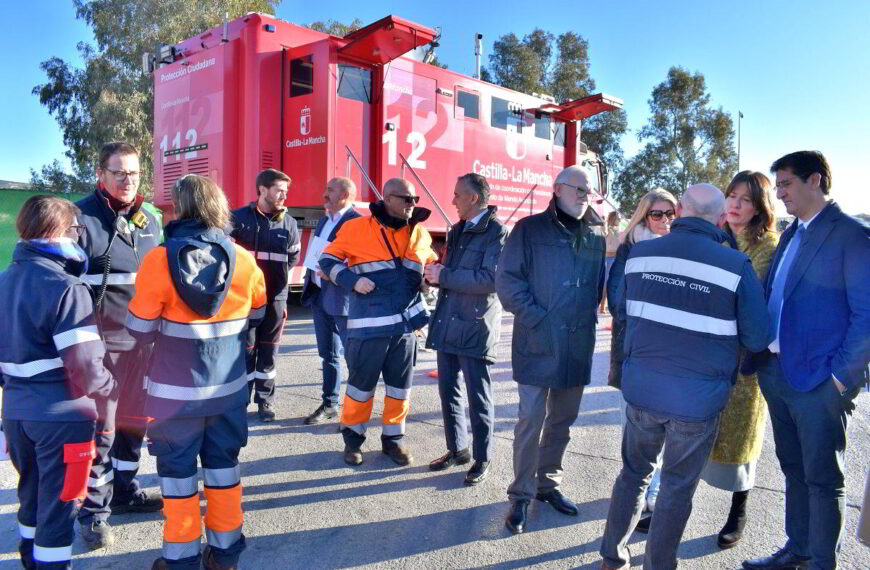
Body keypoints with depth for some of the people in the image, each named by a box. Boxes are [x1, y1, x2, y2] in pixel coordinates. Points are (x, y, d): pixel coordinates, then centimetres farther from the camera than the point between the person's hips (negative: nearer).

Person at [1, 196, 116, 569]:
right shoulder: (65, 288, -20)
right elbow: (84, 362, -23)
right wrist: (107, 390, -5)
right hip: (62, 413, -8)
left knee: (31, 488, 26)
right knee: (59, 498, 7)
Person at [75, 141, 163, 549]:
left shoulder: (149, 218, 10)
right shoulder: (81, 217, -9)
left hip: (144, 339, 6)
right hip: (101, 342, -6)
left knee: (133, 420, 18)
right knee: (99, 427, 3)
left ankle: (124, 490, 36)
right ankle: (94, 508, 20)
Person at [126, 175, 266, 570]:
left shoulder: (159, 261, -16)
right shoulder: (243, 259, -7)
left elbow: (141, 329, -11)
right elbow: (257, 315, 6)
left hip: (176, 389, -3)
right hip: (229, 386, 3)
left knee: (178, 469, 13)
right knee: (223, 463, 17)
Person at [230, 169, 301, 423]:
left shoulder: (289, 223, 4)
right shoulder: (239, 218, -5)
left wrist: (279, 275, 6)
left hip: (276, 298, 2)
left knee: (268, 352, 10)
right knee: (246, 351, 5)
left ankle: (265, 400, 22)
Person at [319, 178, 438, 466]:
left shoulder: (420, 234, 9)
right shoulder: (357, 228, -4)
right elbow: (328, 260, 1)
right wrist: (351, 280, -14)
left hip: (406, 324, 4)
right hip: (369, 325, -4)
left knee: (400, 386, 13)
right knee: (361, 384, 7)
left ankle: (393, 438, 31)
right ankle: (353, 438, 27)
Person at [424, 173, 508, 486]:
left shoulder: (496, 232, -9)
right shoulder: (457, 231, 17)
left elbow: (490, 280, -20)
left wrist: (444, 276, -16)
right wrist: (436, 274, 3)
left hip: (474, 327, -8)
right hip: (447, 324, 8)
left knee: (478, 397, 3)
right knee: (448, 390, 14)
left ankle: (482, 459, 17)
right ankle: (457, 449, 30)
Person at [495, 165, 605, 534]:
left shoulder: (596, 236, 10)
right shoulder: (530, 229, -2)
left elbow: (605, 284, 14)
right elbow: (507, 280, -7)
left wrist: (590, 318, -1)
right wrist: (535, 318, -13)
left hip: (578, 344, 5)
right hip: (538, 343, -4)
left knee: (562, 420, 14)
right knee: (532, 419, -1)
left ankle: (548, 483, 31)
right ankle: (521, 494, 13)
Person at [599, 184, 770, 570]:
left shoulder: (640, 252, -4)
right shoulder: (735, 264, -14)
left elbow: (621, 308, 11)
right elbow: (757, 338, -6)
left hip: (641, 389, 3)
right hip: (698, 397, -3)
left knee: (635, 471, 22)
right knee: (678, 487, 15)